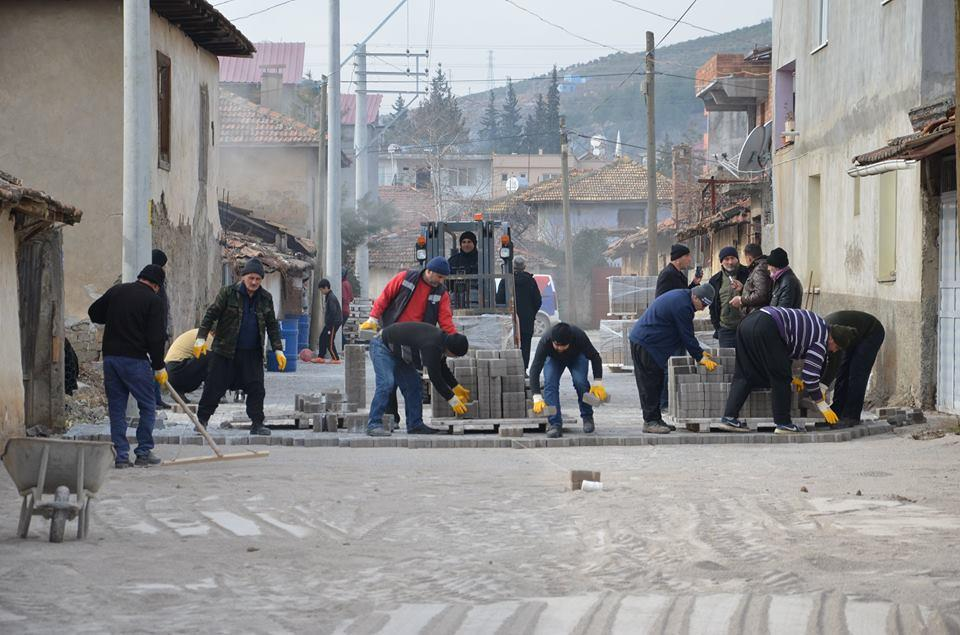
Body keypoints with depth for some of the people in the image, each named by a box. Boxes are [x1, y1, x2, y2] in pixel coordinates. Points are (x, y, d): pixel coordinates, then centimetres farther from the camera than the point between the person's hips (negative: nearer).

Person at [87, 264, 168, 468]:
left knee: (117, 409, 9)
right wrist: (159, 366, -1)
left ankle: (121, 455, 7)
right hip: (135, 359, -5)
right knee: (148, 406, 8)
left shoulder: (116, 291, 9)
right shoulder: (153, 301, -5)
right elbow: (155, 338, -9)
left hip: (110, 357, 5)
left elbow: (94, 313, 20)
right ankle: (143, 452, 8)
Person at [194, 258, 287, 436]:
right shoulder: (228, 293, -5)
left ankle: (257, 423, 9)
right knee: (214, 387, 1)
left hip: (253, 353, 3)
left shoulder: (266, 298, 6)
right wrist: (201, 338, -13)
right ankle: (202, 419, 14)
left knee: (256, 388, 0)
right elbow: (211, 315, -4)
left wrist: (278, 350, 4)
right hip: (224, 351, -3)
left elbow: (272, 326, 11)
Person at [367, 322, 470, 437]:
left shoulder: (441, 340, -3)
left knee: (414, 385, 4)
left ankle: (415, 425, 6)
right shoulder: (431, 345, -34)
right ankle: (374, 425, -22)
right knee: (386, 383, -24)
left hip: (398, 353, 10)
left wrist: (456, 387, 14)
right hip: (382, 347, -10)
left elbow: (442, 369, 15)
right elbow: (435, 377, -33)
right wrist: (453, 400, -27)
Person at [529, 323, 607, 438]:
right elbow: (535, 369, -40)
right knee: (550, 384, -24)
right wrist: (537, 398, -47)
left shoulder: (579, 336, -39)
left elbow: (595, 358, -23)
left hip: (577, 357, 0)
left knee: (580, 382, -24)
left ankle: (587, 416, -1)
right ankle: (554, 424, -21)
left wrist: (598, 384, -28)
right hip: (554, 359, 0)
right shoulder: (545, 341, -40)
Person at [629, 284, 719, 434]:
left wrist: (699, 353, 19)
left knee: (656, 382, 12)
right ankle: (650, 421, -6)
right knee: (650, 383, -8)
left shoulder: (680, 297, 14)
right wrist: (700, 358, -8)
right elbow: (687, 336, -16)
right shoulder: (682, 305, -20)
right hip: (645, 344, -11)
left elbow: (686, 334, 22)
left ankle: (655, 420, 15)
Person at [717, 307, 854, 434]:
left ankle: (729, 417, 5)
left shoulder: (819, 325, 29)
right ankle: (783, 423, 5)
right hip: (766, 328, -9)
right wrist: (824, 407, 11)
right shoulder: (820, 341, 2)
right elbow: (810, 376, 2)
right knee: (781, 378, 2)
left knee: (744, 376, 11)